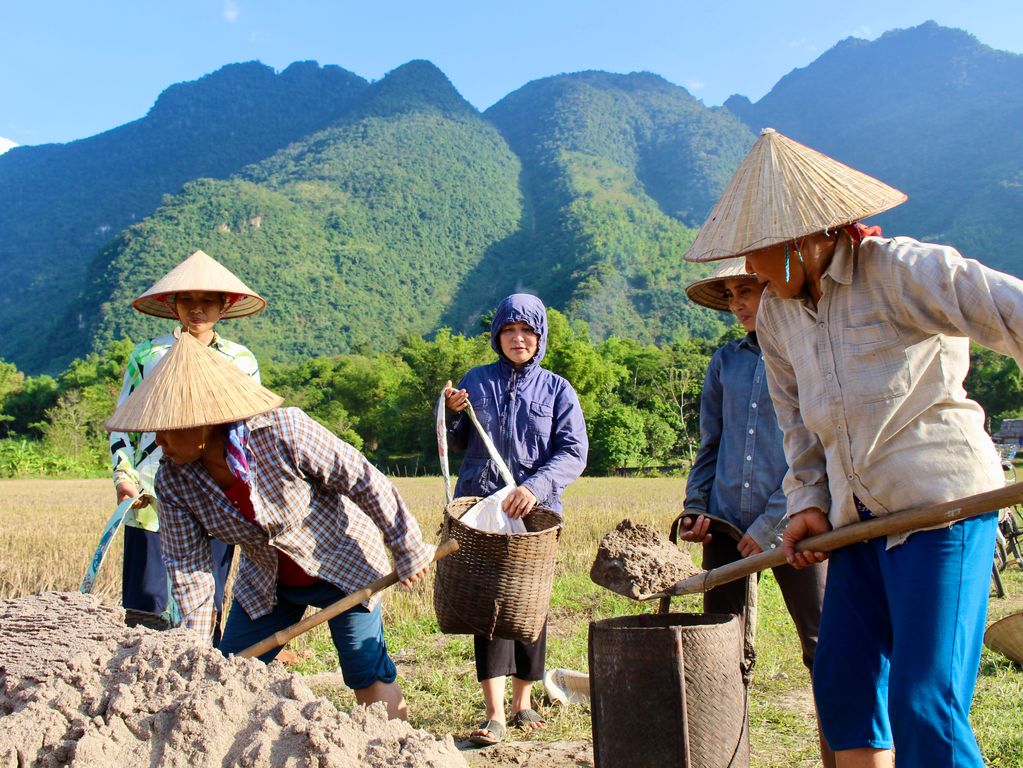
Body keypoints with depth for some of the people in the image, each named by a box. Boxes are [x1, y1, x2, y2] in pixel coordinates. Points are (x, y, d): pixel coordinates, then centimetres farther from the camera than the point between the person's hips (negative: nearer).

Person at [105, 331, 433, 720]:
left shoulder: (284, 432, -32)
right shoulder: (173, 481, -15)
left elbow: (364, 481, -23)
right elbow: (188, 569, -8)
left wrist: (408, 551, -16)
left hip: (343, 564, -5)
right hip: (265, 583, 5)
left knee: (368, 674, -9)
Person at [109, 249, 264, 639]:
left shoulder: (242, 361, 9)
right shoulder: (147, 355, 5)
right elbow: (122, 425, 9)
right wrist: (123, 476, -6)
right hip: (152, 501, -1)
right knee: (145, 606, -2)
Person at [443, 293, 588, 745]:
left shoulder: (557, 390, 3)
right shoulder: (476, 381, 8)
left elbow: (573, 453, -7)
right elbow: (459, 444, 17)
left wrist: (535, 487, -23)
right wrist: (451, 414, -4)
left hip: (535, 509, 0)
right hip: (479, 505, 0)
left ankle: (523, 700, 24)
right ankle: (494, 713, -7)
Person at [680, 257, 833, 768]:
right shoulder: (726, 361, 13)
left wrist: (772, 523, -11)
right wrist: (696, 506, 4)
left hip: (791, 524, -4)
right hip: (727, 523, 5)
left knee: (825, 650, -2)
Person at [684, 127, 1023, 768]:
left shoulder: (898, 269, -12)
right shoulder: (776, 313, 10)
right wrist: (808, 501, 8)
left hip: (944, 503, -7)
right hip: (862, 517, 8)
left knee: (924, 706, -10)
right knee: (843, 684, 14)